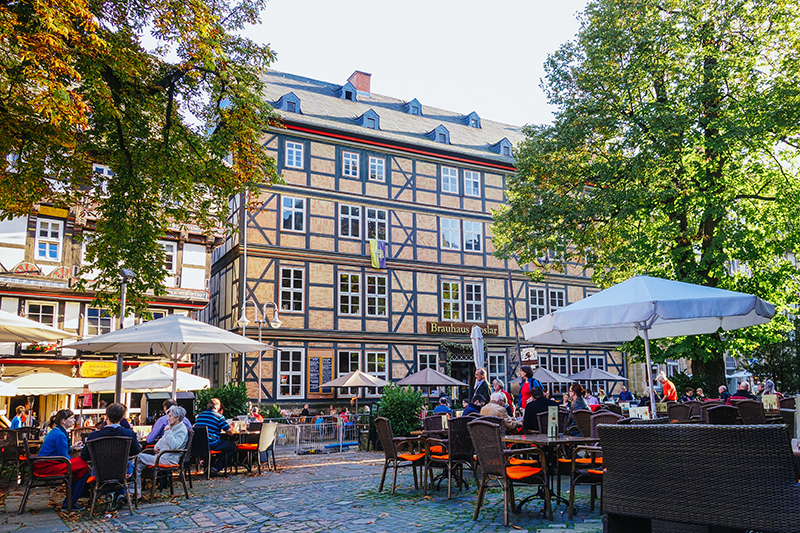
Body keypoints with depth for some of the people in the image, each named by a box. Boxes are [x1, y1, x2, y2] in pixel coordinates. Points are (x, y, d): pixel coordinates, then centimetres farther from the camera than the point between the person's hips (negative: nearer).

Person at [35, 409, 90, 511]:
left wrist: (72, 447, 17)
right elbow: (64, 457, -14)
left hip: (43, 465, 11)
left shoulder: (55, 432, 16)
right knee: (83, 465, -16)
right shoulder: (60, 435, -16)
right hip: (46, 467, -11)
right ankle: (69, 503, -6)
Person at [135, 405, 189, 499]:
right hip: (160, 456, 9)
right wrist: (156, 447, 8)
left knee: (139, 457, -15)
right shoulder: (171, 427, 20)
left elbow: (174, 446, -25)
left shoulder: (182, 430, -10)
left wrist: (168, 432, -18)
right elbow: (162, 440, 30)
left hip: (168, 459, -9)